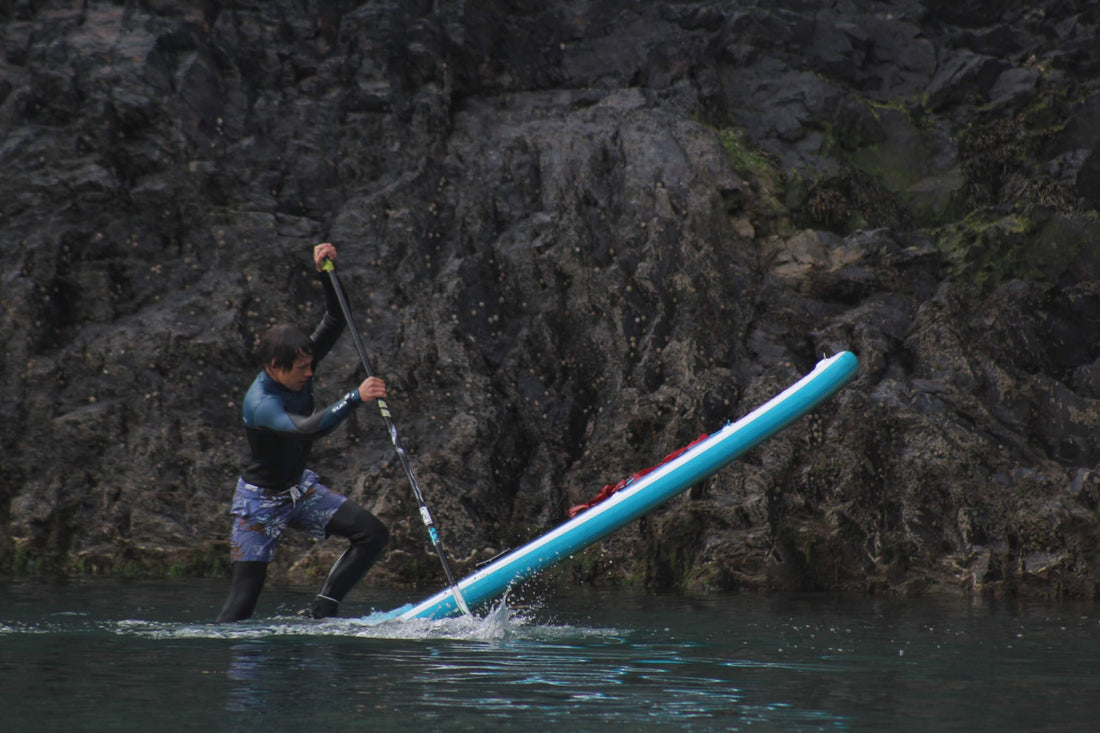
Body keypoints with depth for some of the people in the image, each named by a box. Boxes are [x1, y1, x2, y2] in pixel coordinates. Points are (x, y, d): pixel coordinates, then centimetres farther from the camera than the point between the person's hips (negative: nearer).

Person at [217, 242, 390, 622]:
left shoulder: (299, 371, -10)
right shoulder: (260, 404, -32)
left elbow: (335, 321, -9)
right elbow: (307, 428, -49)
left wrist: (325, 274, -24)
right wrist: (355, 398, -50)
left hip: (300, 487, 7)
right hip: (261, 500, -7)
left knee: (373, 534, -6)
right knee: (244, 595, -9)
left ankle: (322, 609, -1)